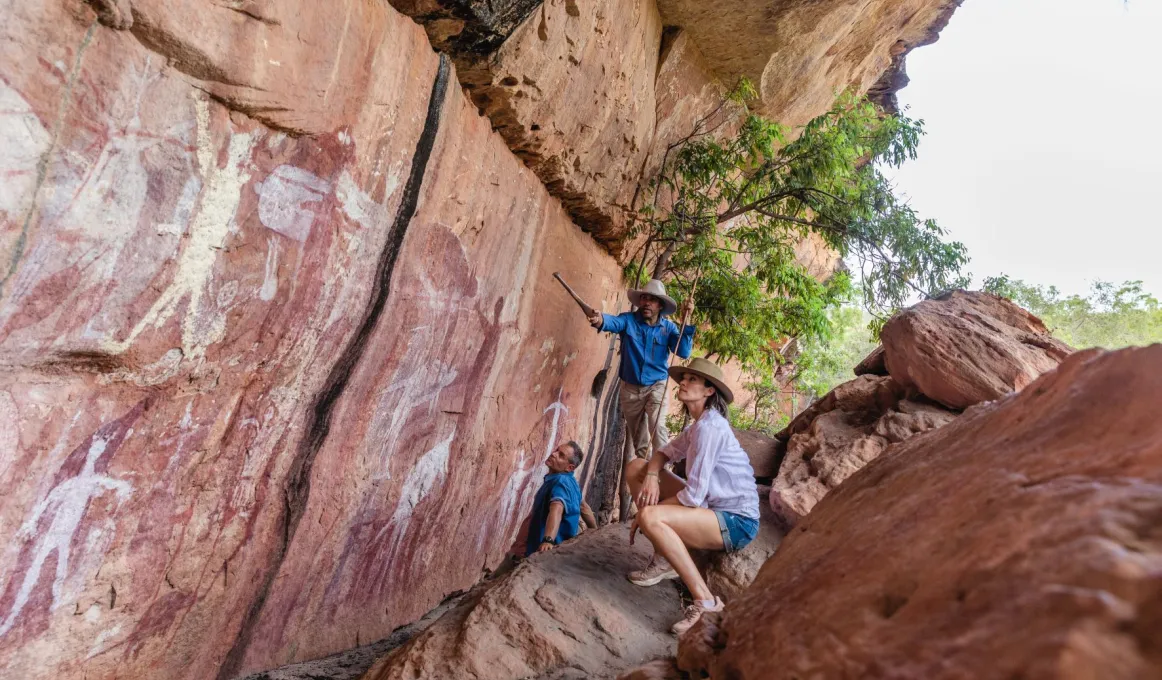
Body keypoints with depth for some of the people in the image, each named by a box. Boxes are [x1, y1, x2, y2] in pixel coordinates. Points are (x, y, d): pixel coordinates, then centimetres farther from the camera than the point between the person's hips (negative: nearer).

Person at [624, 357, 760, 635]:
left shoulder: (709, 427, -21)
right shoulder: (698, 424, 9)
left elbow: (693, 496, -24)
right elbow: (666, 453, 14)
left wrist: (646, 514, -12)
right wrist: (651, 475, -10)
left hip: (736, 522, -10)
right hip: (710, 507, 10)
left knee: (651, 517, -32)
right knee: (637, 468, 5)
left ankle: (706, 601, -22)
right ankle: (664, 561, 7)